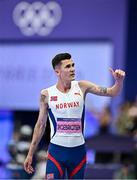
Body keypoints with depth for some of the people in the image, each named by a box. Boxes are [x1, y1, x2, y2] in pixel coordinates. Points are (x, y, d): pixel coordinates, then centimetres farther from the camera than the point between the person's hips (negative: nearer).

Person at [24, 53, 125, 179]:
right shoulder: (47, 94, -3)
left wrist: (119, 81, -25)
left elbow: (111, 92, -3)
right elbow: (40, 125, 5)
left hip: (78, 151, 2)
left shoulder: (81, 87, -1)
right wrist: (30, 154, 6)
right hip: (56, 151, -2)